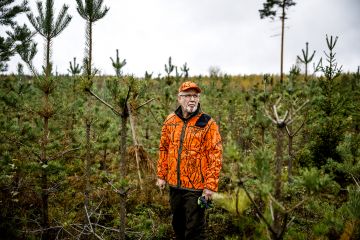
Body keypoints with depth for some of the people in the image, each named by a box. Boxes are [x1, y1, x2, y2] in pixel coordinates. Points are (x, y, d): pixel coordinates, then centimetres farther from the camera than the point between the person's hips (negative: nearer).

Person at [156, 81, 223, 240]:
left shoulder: (207, 123, -11)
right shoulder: (170, 121, 4)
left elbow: (215, 155, -13)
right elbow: (164, 149, 11)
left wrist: (211, 185, -17)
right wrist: (161, 175, 9)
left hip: (196, 187, -5)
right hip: (174, 185, 5)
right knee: (178, 224, 22)